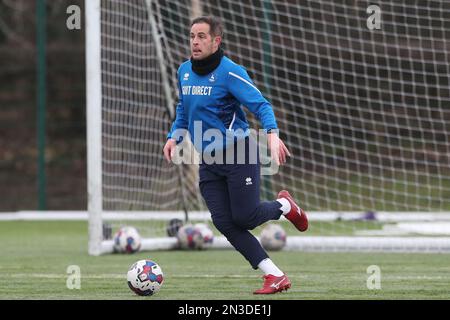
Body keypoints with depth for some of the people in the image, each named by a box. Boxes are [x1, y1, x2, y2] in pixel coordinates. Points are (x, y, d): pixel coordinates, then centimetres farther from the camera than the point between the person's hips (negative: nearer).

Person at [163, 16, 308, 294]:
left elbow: (261, 105, -19)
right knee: (225, 223, -5)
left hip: (239, 155, -6)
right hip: (208, 161, 6)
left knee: (244, 217, -6)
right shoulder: (184, 71, 9)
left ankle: (284, 206, 28)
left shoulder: (229, 72, -14)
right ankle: (275, 276, 0)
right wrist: (174, 137, 10)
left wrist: (272, 133, -36)